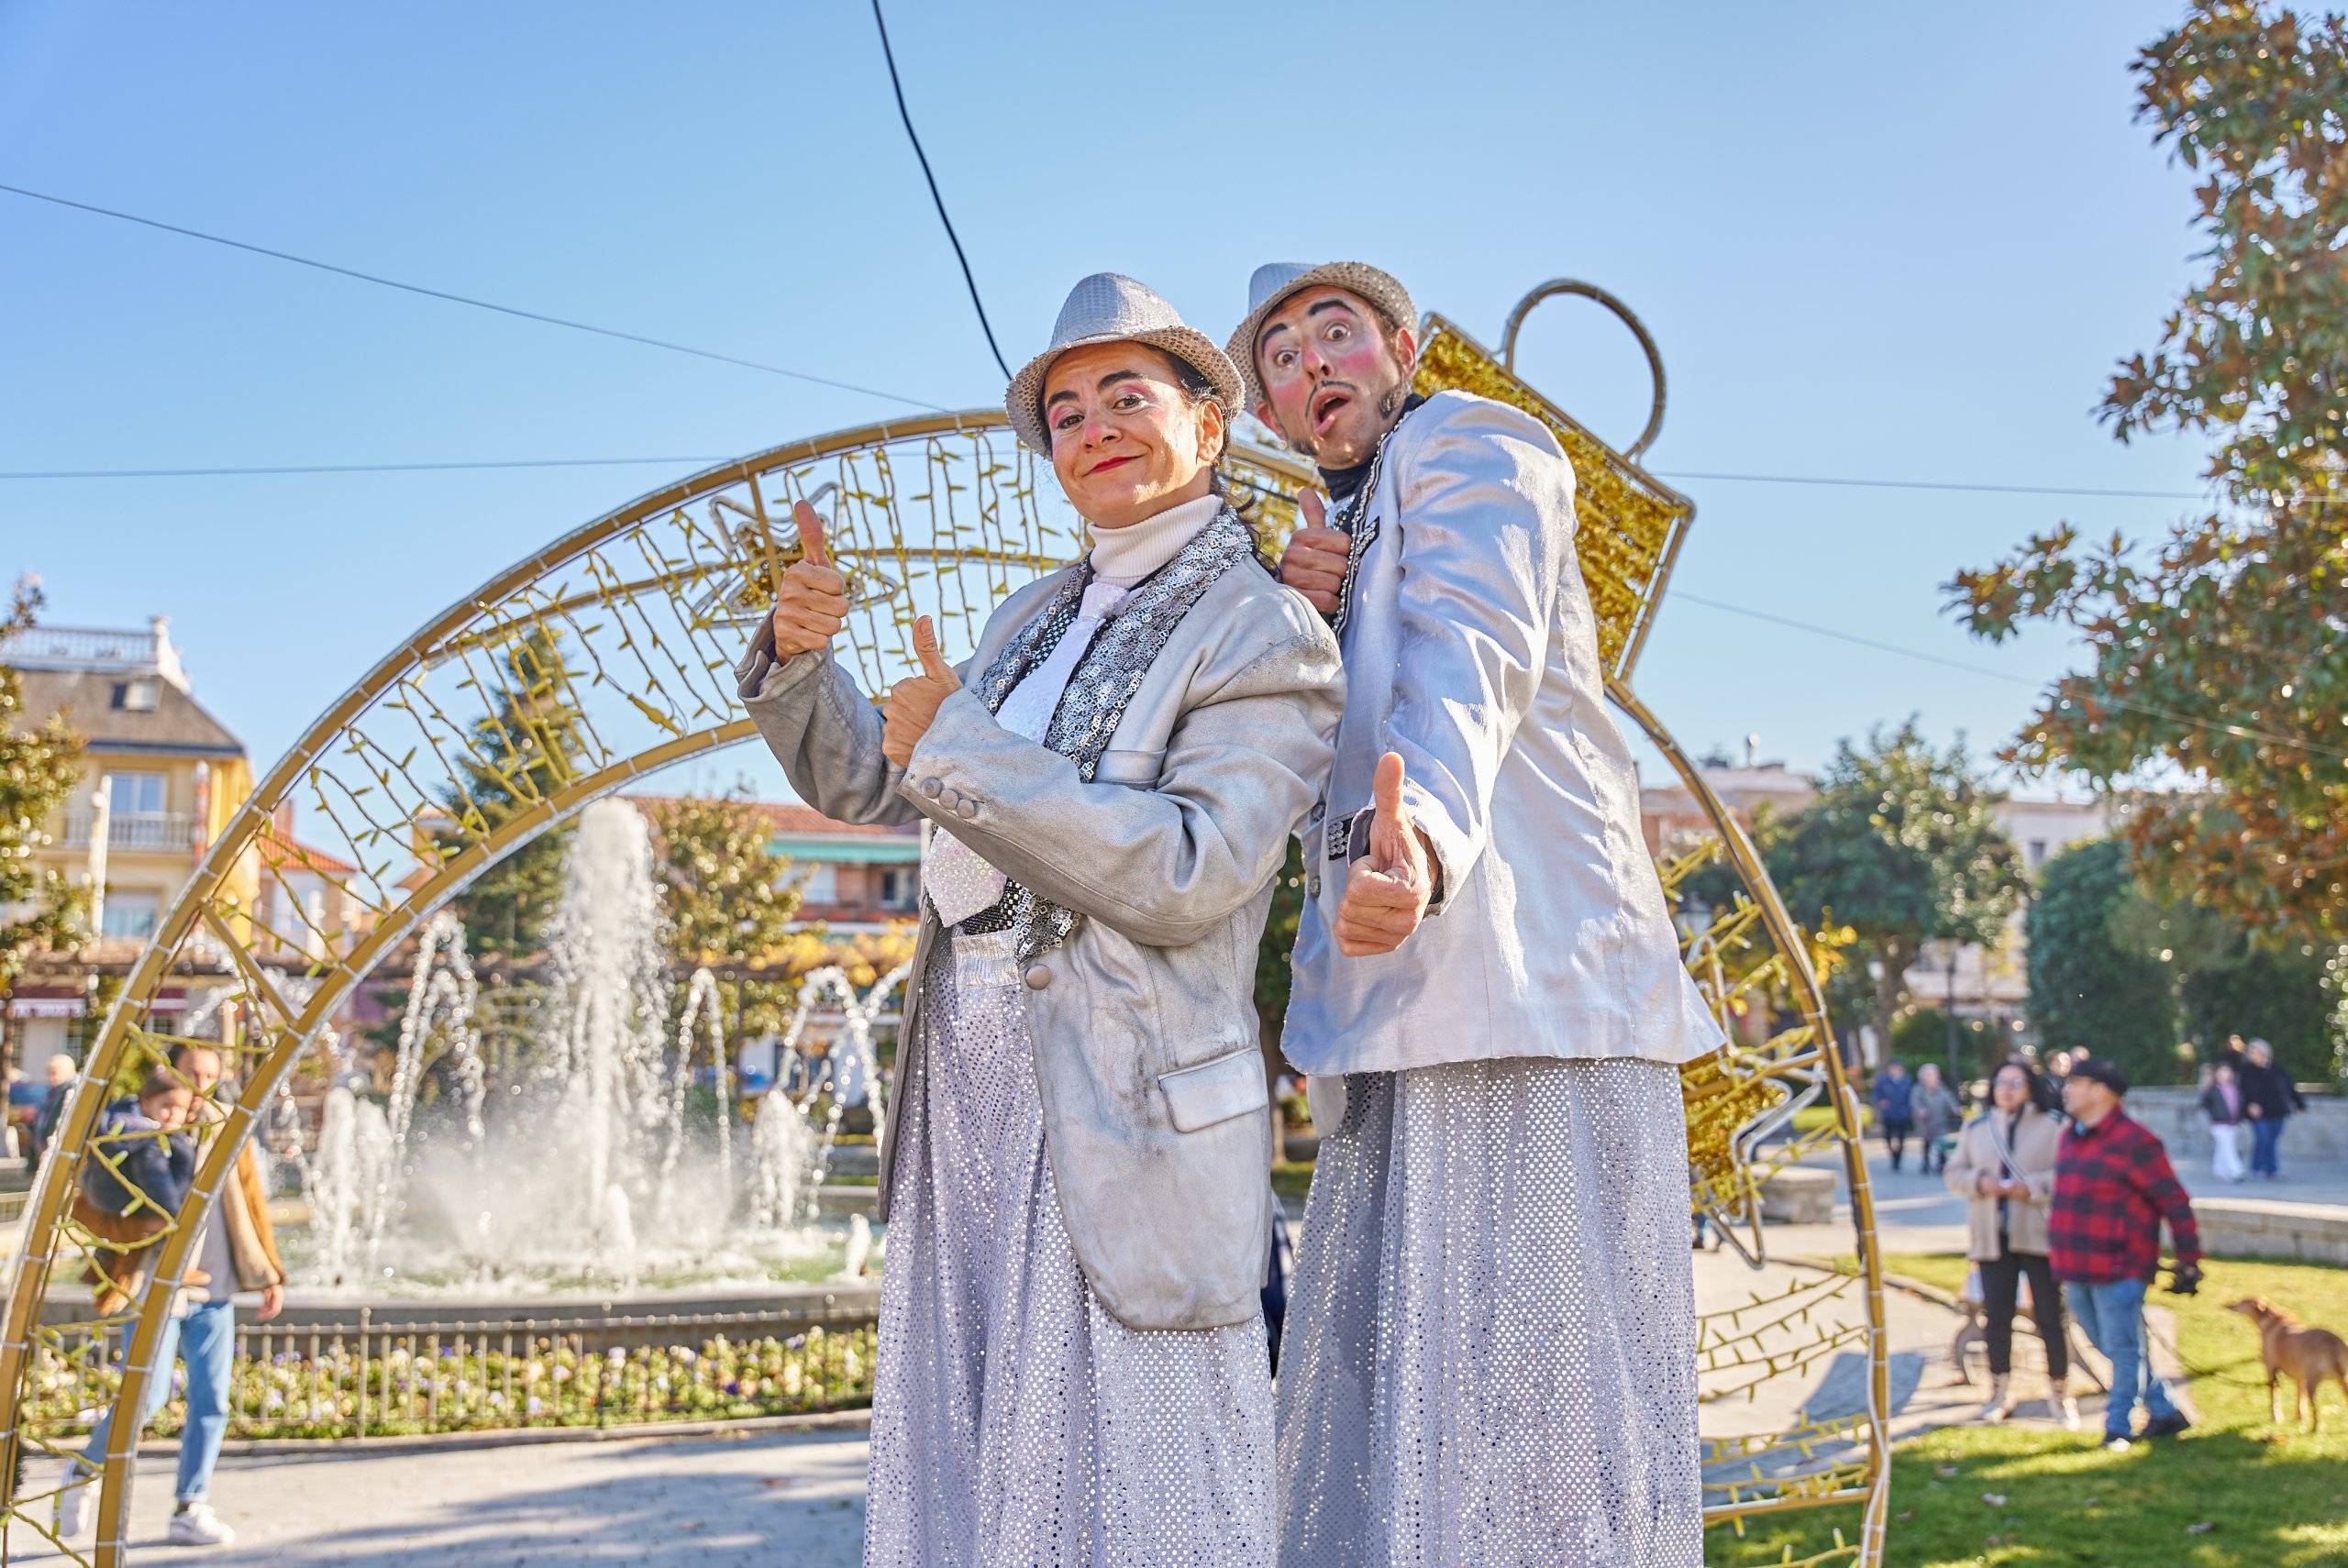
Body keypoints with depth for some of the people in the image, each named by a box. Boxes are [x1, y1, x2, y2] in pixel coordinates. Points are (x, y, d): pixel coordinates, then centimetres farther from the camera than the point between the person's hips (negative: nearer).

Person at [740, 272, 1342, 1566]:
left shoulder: (1266, 636, -5)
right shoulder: (1038, 619, 17)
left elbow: (1183, 876, -18)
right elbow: (861, 786, 19)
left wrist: (953, 747, -15)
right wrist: (799, 656, 0)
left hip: (1120, 1114, -7)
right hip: (961, 1087, 7)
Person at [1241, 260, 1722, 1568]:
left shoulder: (1469, 443, 3)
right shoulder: (1345, 530, 28)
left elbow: (1469, 661, -18)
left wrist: (1424, 833, -39)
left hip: (1528, 1000, -9)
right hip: (1395, 1027, 9)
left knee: (1528, 1428, -8)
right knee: (1387, 1418, 12)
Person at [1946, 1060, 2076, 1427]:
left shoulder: (2050, 1127, -2)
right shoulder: (1975, 1128, 12)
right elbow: (1954, 1173, 12)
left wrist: (2033, 1187, -20)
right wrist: (1979, 1182, -7)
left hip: (2038, 1235, -3)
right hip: (1992, 1238, 3)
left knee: (2049, 1314, 0)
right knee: (1997, 1315, 7)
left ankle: (2060, 1392, 14)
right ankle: (2000, 1392, 19)